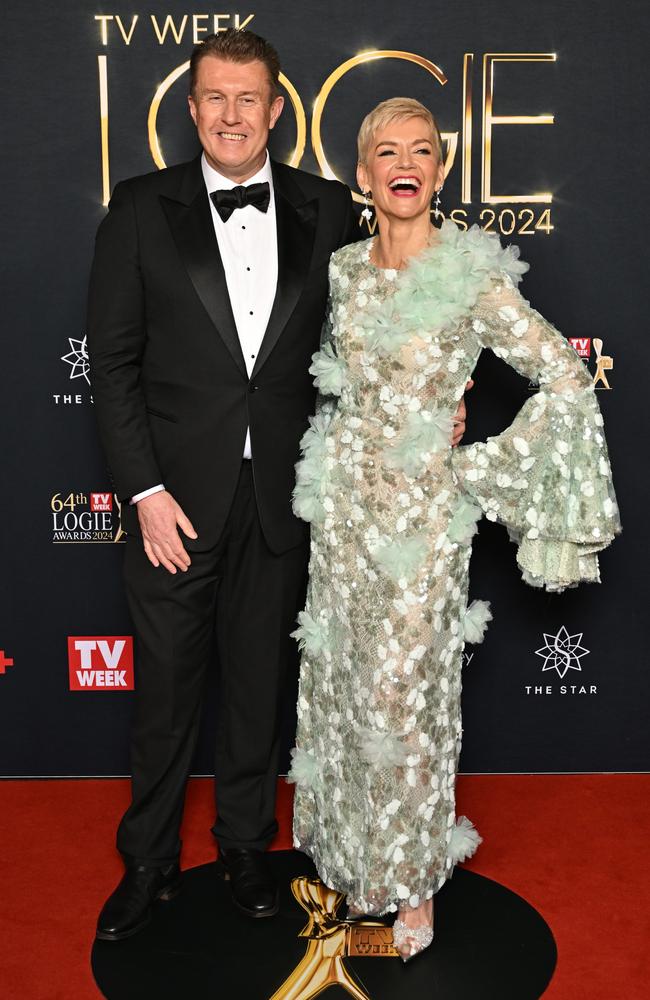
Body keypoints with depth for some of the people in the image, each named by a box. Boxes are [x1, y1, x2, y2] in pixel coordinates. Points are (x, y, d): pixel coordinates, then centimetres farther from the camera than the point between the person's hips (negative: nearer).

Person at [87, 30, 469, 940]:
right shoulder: (141, 209, -2)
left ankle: (246, 847, 38)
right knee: (165, 686, 11)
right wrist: (145, 490, -10)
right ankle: (149, 862, 33)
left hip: (281, 494, 2)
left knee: (261, 679, 16)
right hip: (177, 493, -1)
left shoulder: (326, 210, 3)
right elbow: (113, 360, -4)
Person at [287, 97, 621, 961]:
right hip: (345, 498, 6)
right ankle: (347, 848, 37)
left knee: (406, 694, 4)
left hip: (421, 509, -5)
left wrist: (482, 469, -12)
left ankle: (416, 880, 27)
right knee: (340, 677, 14)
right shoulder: (344, 270, 4)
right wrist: (338, 460, 13)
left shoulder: (471, 278, -13)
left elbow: (567, 379, -13)